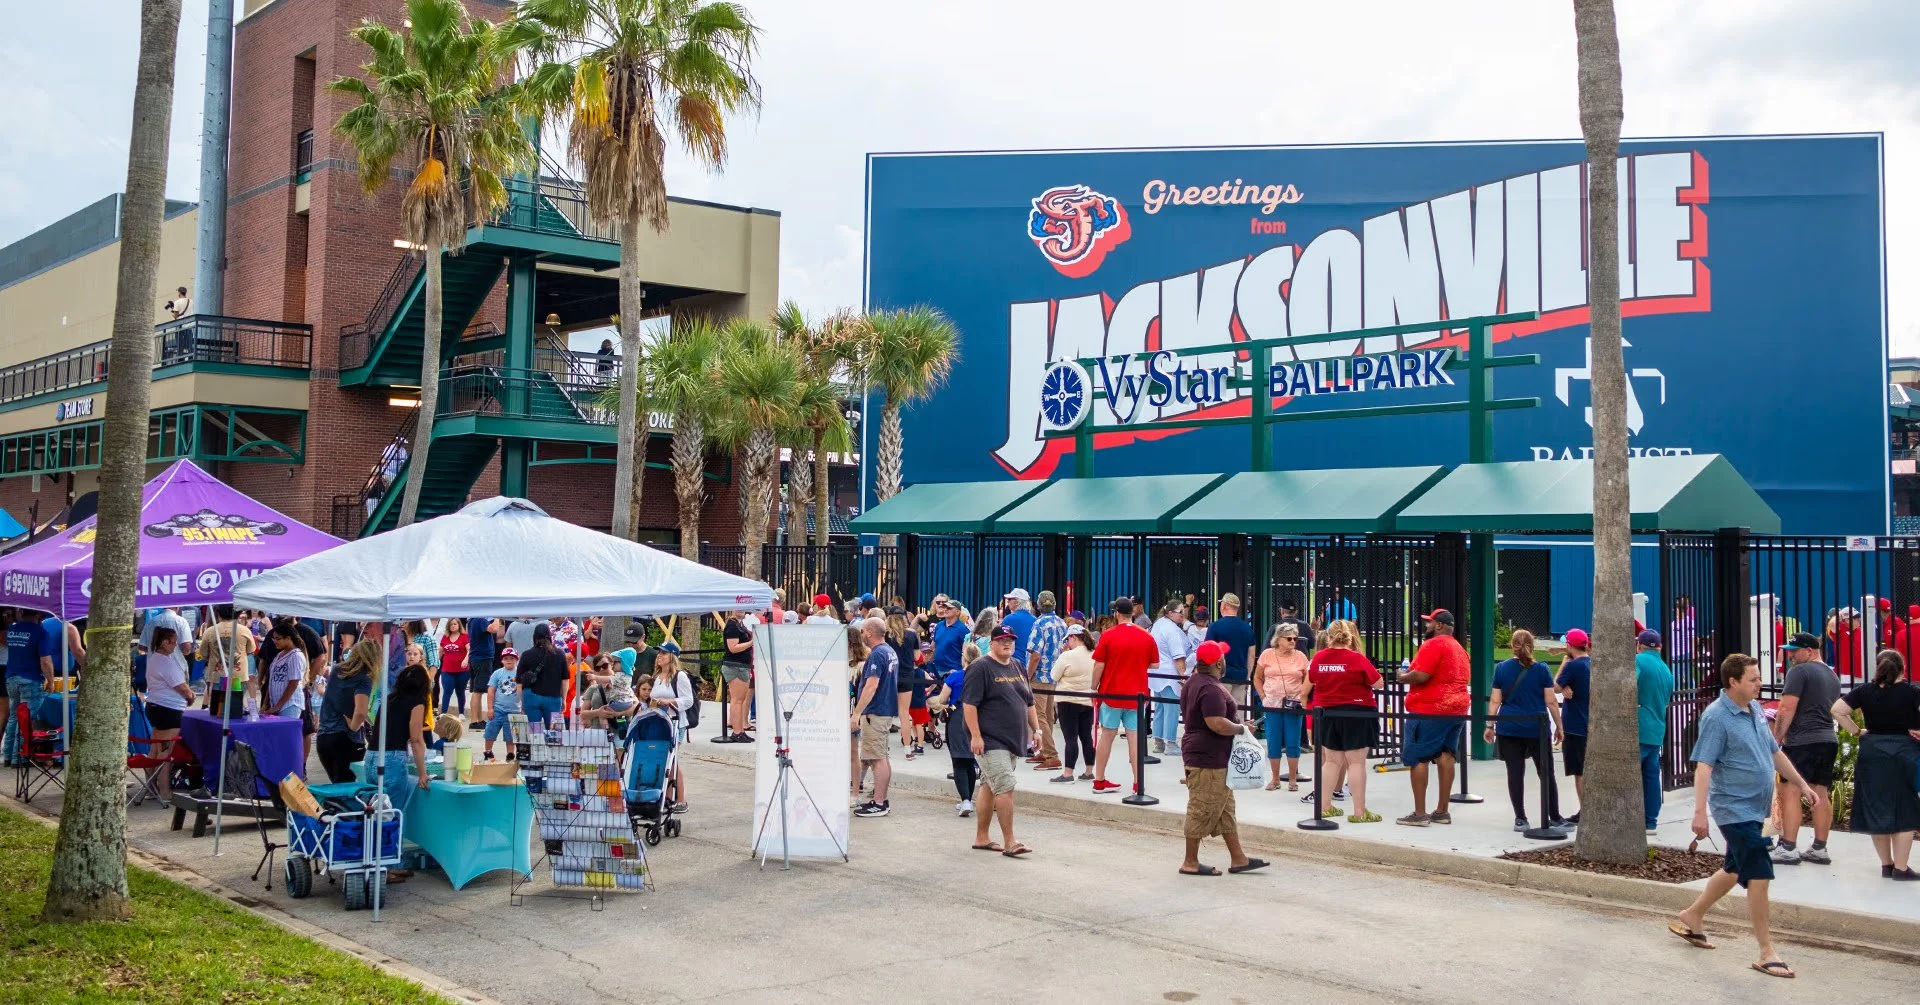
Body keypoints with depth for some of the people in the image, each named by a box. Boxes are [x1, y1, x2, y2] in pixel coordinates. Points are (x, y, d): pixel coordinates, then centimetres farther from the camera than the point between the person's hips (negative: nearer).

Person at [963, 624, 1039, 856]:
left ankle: (981, 838, 21)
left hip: (1011, 740, 8)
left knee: (989, 786, 14)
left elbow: (1028, 702, 21)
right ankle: (1009, 842, -10)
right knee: (1005, 787, -13)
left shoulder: (1017, 668, 14)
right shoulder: (980, 668, -10)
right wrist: (975, 736, -20)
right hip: (990, 741, -8)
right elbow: (969, 704, -16)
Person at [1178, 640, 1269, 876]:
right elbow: (1217, 724, -30)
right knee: (1202, 811, -1)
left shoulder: (1195, 682, 10)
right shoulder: (1211, 689, -23)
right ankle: (1190, 862, 8)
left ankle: (1238, 858, 23)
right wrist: (1242, 728, -13)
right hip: (1208, 759, -11)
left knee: (1225, 809, 16)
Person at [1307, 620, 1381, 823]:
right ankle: (1359, 811, -1)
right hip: (1356, 714, -5)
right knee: (1356, 762, -2)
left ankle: (1325, 806, 18)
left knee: (1332, 761, 15)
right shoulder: (1357, 659, -13)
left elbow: (1311, 680, 17)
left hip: (1327, 714, 5)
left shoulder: (1318, 658, 0)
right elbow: (1377, 683, -6)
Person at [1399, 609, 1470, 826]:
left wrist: (1403, 677, -2)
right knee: (1446, 757, 8)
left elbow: (1420, 676, -22)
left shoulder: (1432, 645, -12)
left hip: (1430, 709, -9)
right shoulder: (1459, 648, 17)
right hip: (1457, 708, 9)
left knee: (1417, 758, -4)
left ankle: (1419, 813, -6)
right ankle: (1442, 811, 9)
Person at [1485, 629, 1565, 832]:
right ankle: (1554, 818, 15)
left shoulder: (1502, 668, 2)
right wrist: (1559, 726, 7)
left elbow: (1495, 701, 0)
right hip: (1537, 729, -1)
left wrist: (1490, 726, 6)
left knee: (1515, 773, 3)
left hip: (1509, 728, 1)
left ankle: (1520, 819, 4)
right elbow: (1551, 702, -2)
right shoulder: (1541, 669, -1)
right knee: (1546, 773, 9)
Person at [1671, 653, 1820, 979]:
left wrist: (1802, 784, 20)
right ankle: (1766, 952, 1)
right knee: (1759, 875, -8)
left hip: (1754, 807, 9)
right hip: (1735, 809, -9)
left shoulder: (1756, 709, 8)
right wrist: (1700, 811, -29)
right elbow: (1704, 766, -23)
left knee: (1734, 870, 19)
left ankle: (1691, 917, 35)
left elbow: (1775, 752, 20)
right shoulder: (1716, 717, -18)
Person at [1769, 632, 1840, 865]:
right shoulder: (1833, 675, 18)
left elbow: (1787, 708, -16)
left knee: (1791, 792, -7)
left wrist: (1776, 737, -11)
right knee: (1821, 794, 10)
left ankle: (1787, 848, -9)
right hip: (1829, 740, 9)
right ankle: (1819, 849, 13)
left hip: (1802, 741, -9)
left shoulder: (1799, 671, -10)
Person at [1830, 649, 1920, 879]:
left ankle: (1886, 865, 17)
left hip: (1873, 752, 2)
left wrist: (1857, 732, 2)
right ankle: (1901, 868, 5)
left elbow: (1836, 710, -5)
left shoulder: (1865, 691, 0)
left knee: (1877, 809, 10)